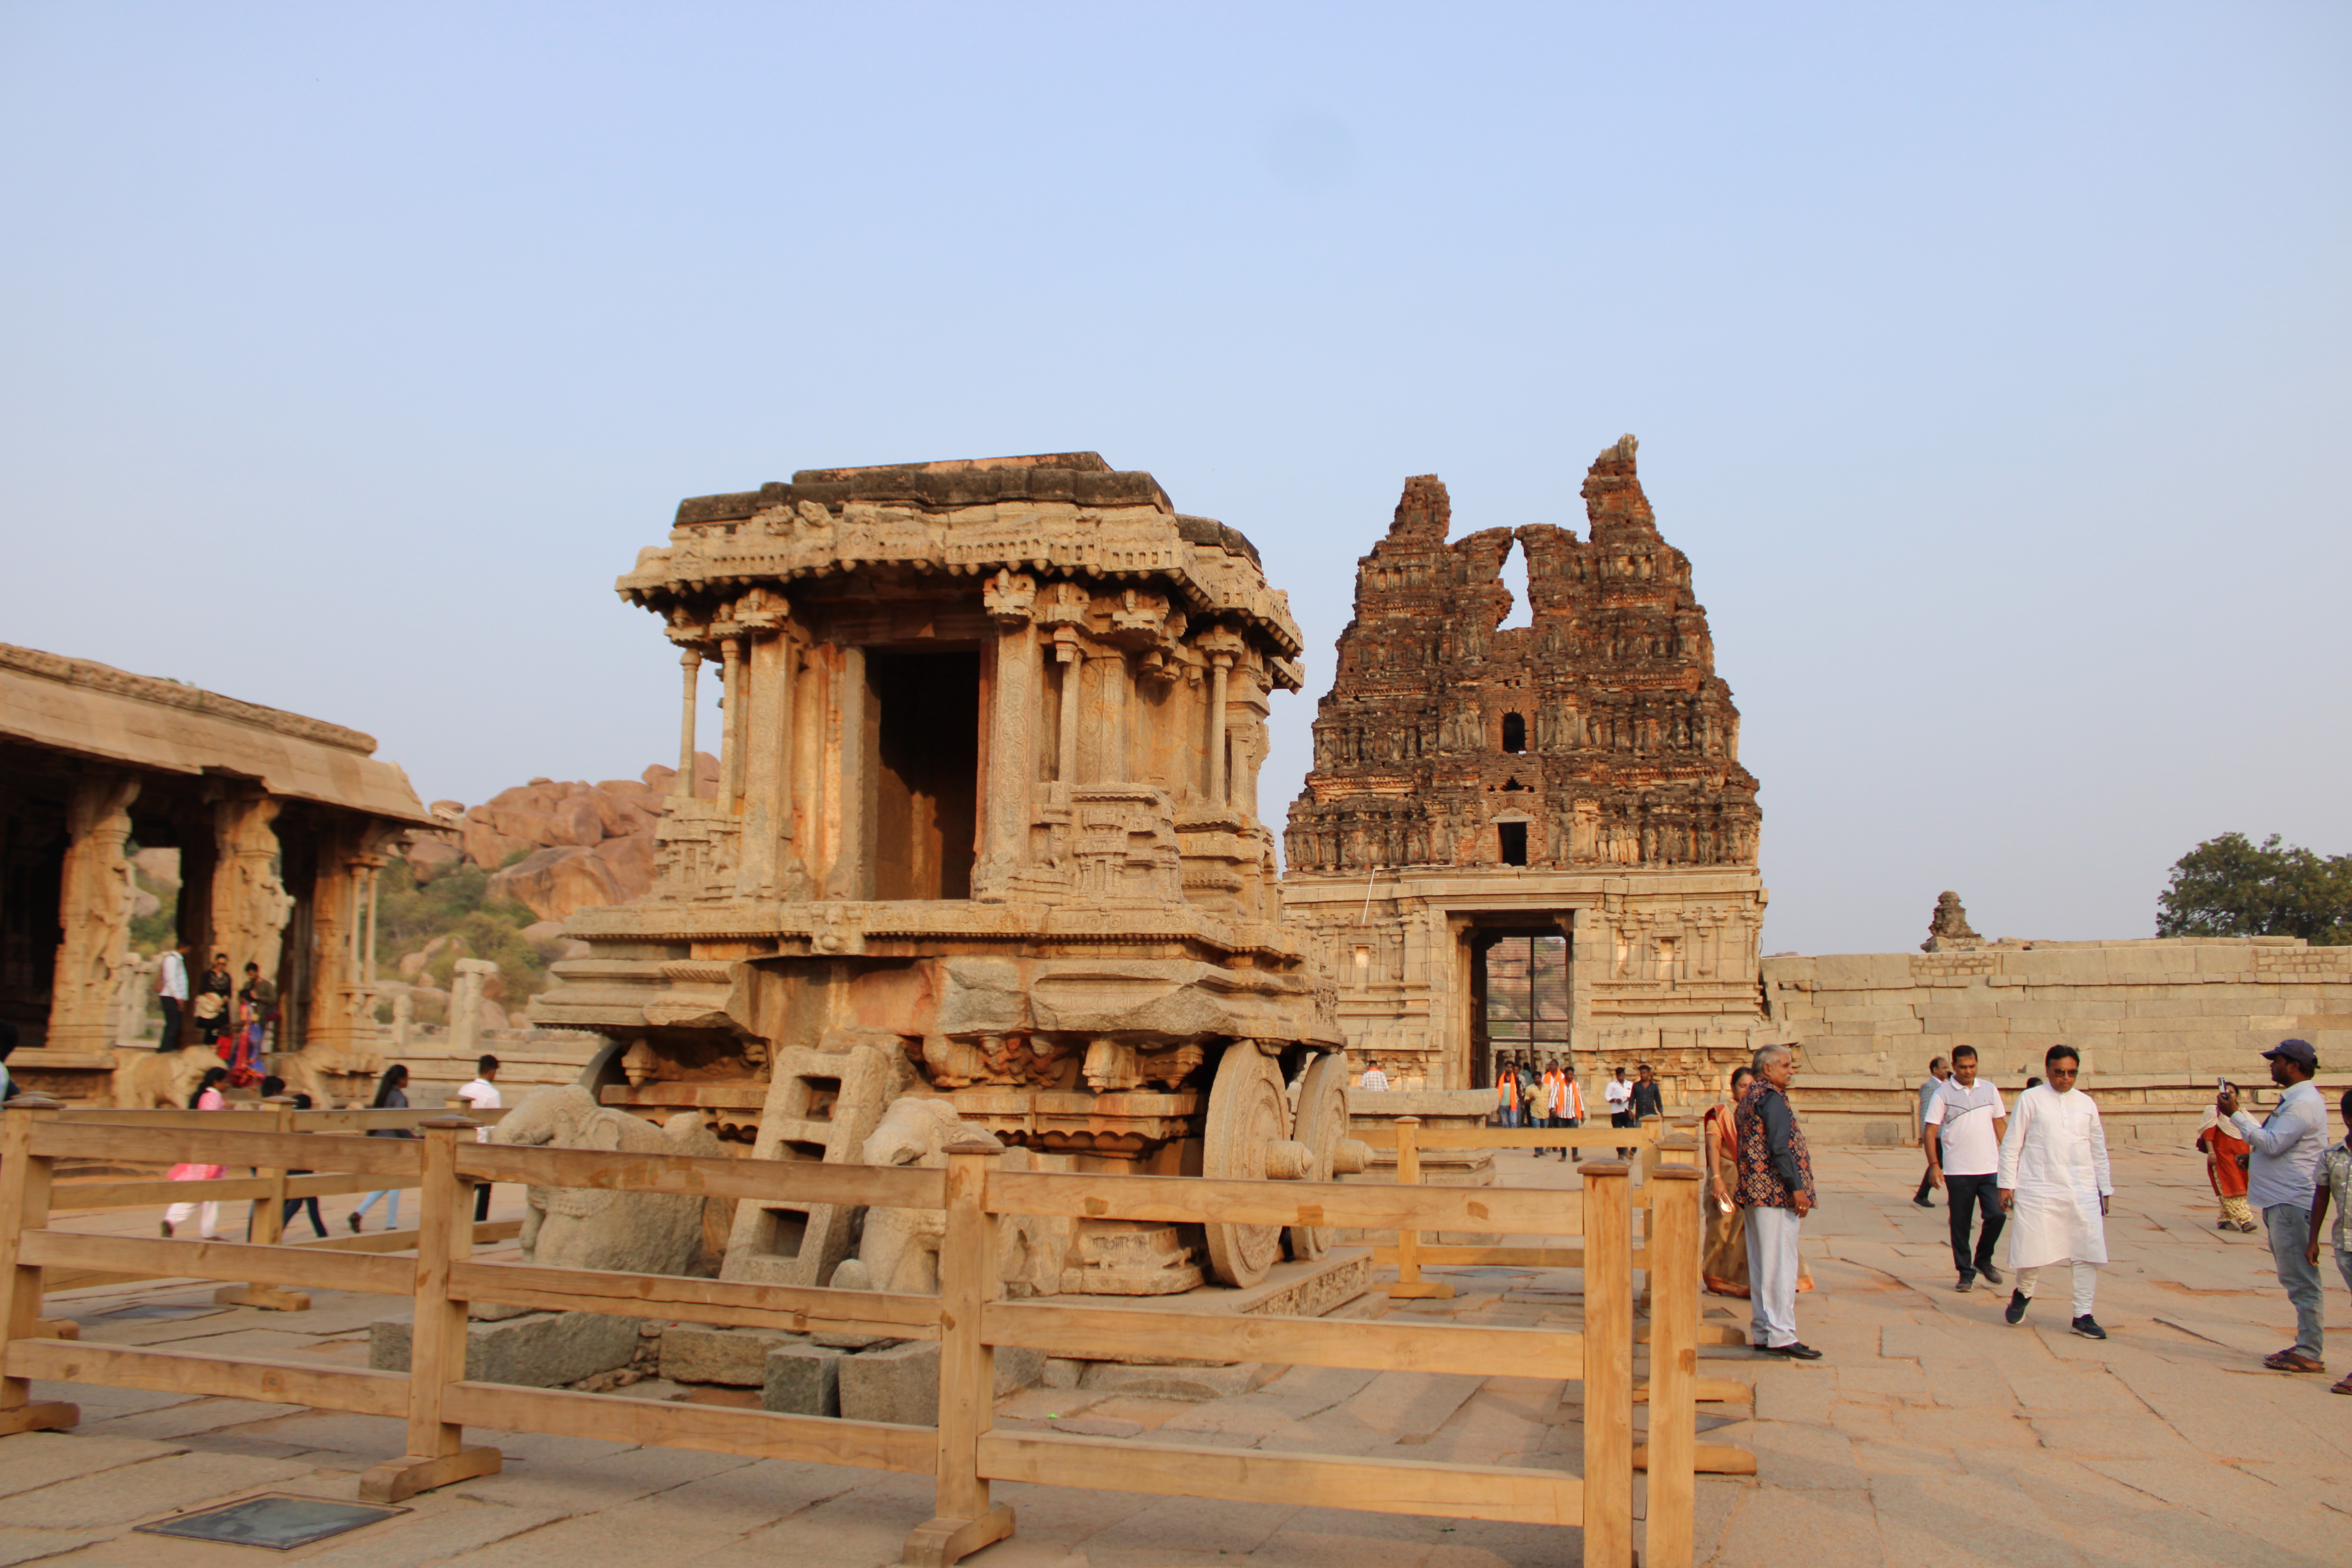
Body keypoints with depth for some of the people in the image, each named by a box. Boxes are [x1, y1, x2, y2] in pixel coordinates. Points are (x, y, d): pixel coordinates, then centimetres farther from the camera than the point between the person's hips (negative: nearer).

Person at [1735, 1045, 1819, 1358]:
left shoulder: (1750, 1098, 17)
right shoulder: (1772, 1098, -12)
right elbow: (1780, 1147, -20)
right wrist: (1797, 1187, -20)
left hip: (1756, 1191, 10)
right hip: (1776, 1192, -10)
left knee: (1761, 1264, 11)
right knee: (1780, 1263, -7)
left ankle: (1763, 1333, 14)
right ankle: (1781, 1336, -6)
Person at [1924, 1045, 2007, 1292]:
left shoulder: (1990, 1090, 8)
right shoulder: (1943, 1094, -2)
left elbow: (2000, 1124, 15)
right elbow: (1930, 1132, -4)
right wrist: (1934, 1165, -13)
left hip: (1990, 1168, 2)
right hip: (1958, 1171, -2)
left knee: (1996, 1215, -5)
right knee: (1961, 1224, 2)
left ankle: (1983, 1260, 20)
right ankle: (1966, 1273, 14)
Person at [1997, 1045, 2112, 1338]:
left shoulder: (2086, 1103, 12)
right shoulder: (2031, 1099, 1)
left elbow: (2099, 1149, 19)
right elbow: (2011, 1144, 1)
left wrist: (2105, 1189, 17)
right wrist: (2007, 1185, -3)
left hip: (2083, 1191, 3)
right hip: (2038, 1190, -3)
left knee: (2089, 1254, -2)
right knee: (2033, 1250, -4)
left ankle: (2083, 1316, 9)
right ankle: (2022, 1293, 25)